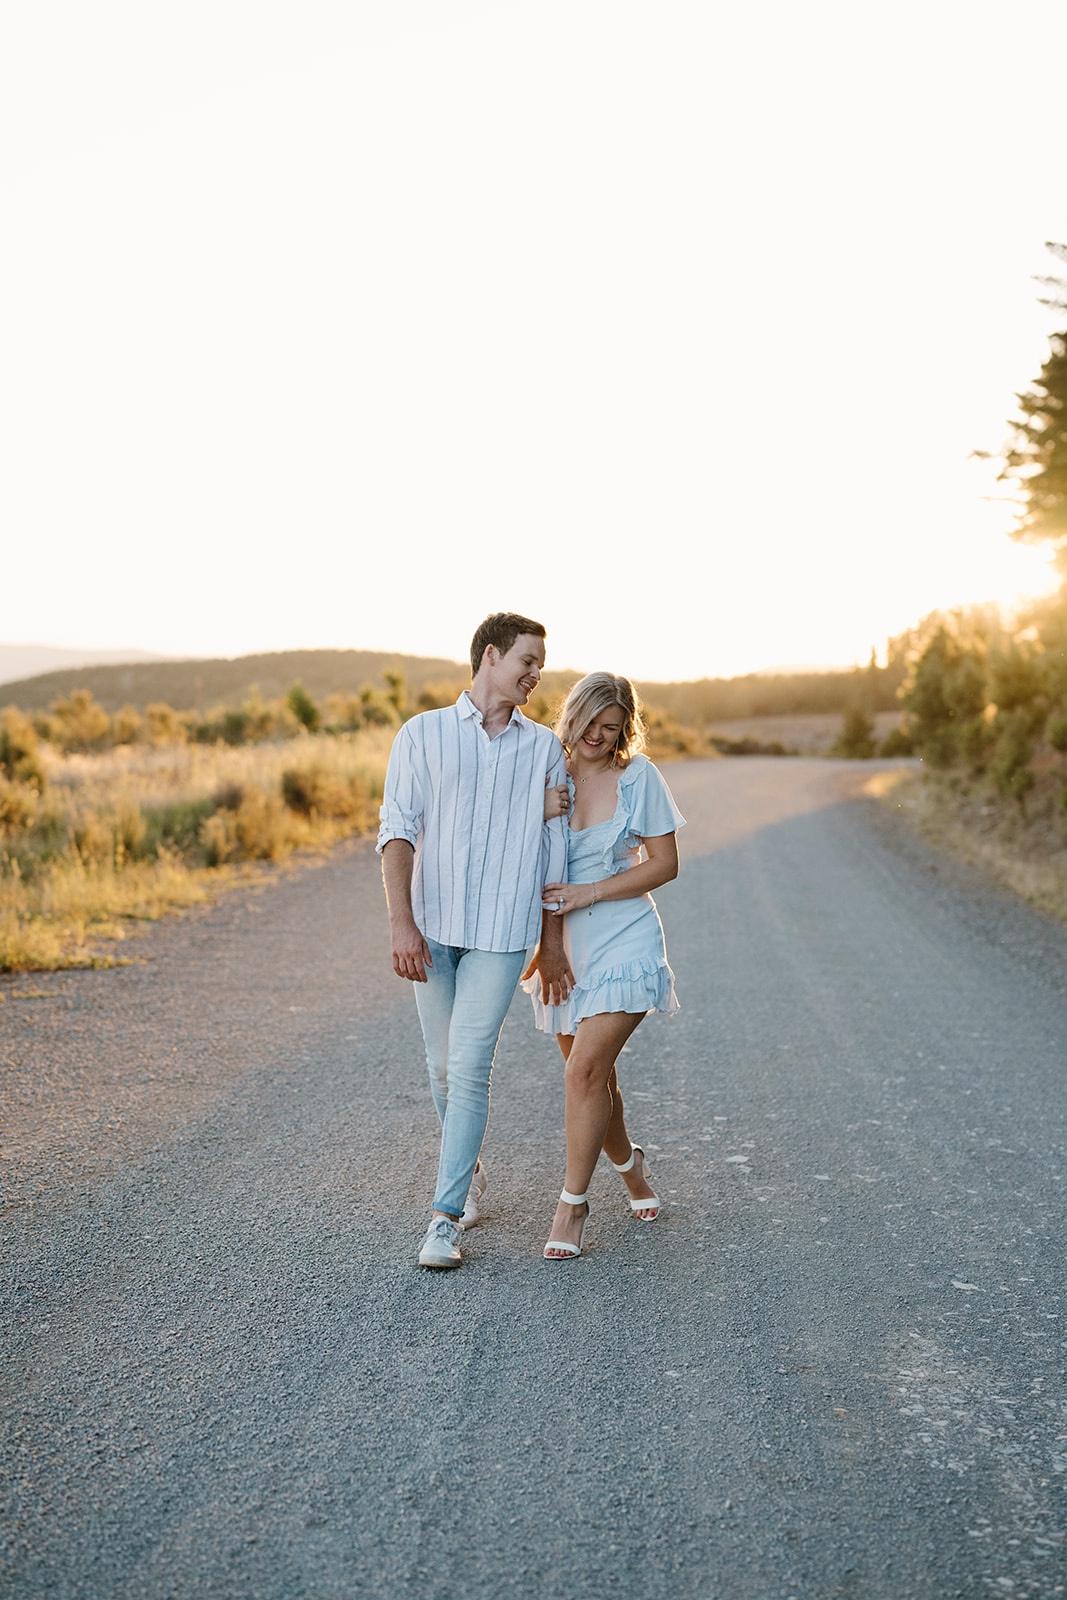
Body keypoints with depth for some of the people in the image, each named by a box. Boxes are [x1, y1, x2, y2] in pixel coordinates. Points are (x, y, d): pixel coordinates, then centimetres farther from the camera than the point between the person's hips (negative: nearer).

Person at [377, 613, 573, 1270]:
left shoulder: (545, 749, 8)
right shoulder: (423, 735, 3)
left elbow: (552, 852, 11)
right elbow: (397, 832, -3)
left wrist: (553, 946, 11)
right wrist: (402, 924, -14)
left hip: (503, 934, -1)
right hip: (433, 927, 1)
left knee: (468, 1068, -10)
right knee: (444, 1069, 11)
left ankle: (446, 1216, -4)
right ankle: (471, 1175, 33)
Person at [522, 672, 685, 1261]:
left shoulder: (639, 777, -4)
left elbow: (664, 864, -4)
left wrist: (588, 893, -13)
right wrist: (537, 817, -19)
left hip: (624, 942, -4)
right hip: (563, 947, 4)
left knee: (586, 1068, -15)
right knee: (592, 1075, 13)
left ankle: (572, 1203, -2)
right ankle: (629, 1163, 41)